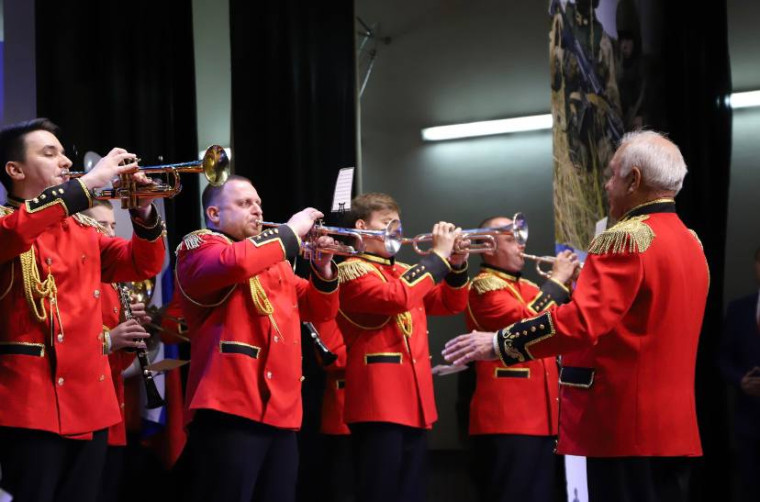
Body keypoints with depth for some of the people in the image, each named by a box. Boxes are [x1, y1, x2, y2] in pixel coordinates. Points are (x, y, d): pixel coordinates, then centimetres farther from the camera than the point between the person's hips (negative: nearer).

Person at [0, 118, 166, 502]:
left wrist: (143, 211, 2)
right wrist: (89, 181, -23)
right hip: (32, 402, -7)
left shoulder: (82, 230, 18)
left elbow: (143, 265, 21)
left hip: (90, 402, 7)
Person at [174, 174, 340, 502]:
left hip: (282, 411, 8)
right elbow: (235, 262, -22)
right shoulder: (199, 247, 2)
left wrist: (322, 266, 6)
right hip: (230, 408, -8)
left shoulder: (273, 258, 25)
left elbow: (320, 311, 24)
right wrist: (291, 232, -10)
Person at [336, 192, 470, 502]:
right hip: (379, 404, -8)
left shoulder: (405, 274, 20)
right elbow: (395, 298, -23)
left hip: (414, 404, 8)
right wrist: (438, 255, -15)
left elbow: (451, 304, 22)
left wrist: (456, 264, 4)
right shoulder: (352, 270, -5)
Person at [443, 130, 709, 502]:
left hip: (625, 427, -9)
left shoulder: (625, 238, -14)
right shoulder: (692, 243, 14)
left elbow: (583, 319, -25)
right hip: (674, 427, 9)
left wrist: (500, 344, -19)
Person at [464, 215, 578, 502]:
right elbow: (524, 321, -20)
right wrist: (558, 279, -12)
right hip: (506, 417, -9)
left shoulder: (528, 289, 20)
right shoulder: (484, 287, -5)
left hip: (542, 416, 9)